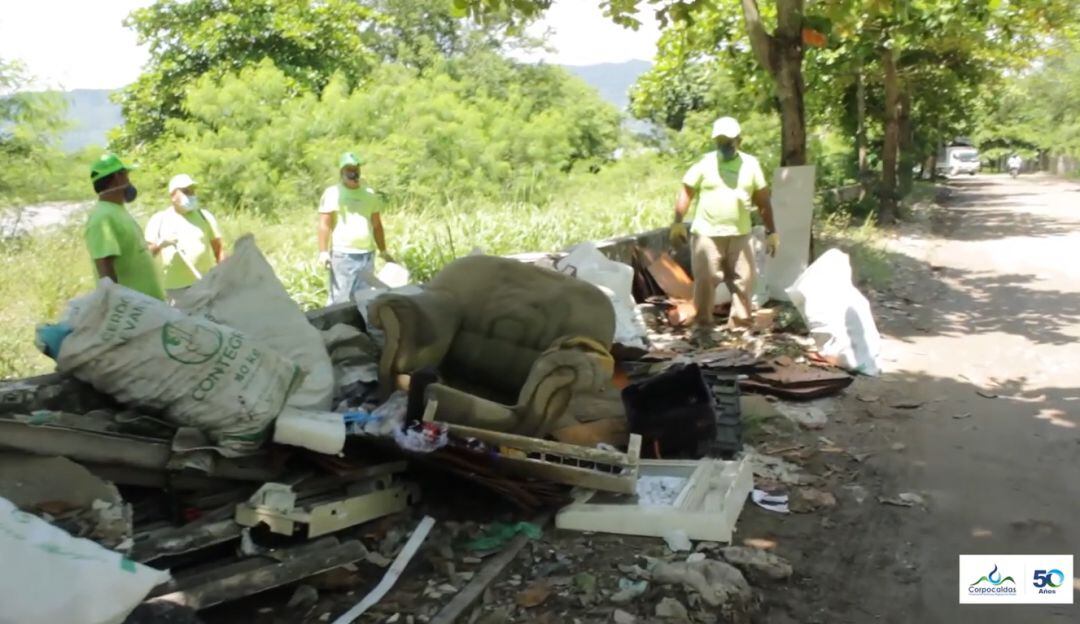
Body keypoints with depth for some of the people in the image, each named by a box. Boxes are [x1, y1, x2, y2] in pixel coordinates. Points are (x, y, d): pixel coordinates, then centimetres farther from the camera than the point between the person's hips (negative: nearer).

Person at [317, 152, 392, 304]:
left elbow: (377, 225, 18)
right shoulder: (332, 194, -1)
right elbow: (324, 225, -6)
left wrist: (383, 251, 16)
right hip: (342, 254, -5)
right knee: (340, 299, -8)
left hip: (367, 255, 5)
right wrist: (323, 252, -16)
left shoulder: (370, 194, 14)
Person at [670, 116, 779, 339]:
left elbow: (763, 200, 9)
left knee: (743, 281, 5)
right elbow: (686, 192, -1)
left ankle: (741, 325, 15)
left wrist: (771, 231, 7)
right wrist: (678, 223, -11)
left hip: (739, 235, 3)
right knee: (705, 281, -3)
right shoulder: (705, 163, -1)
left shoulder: (751, 164, 5)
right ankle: (702, 326, 8)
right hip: (707, 234, -3)